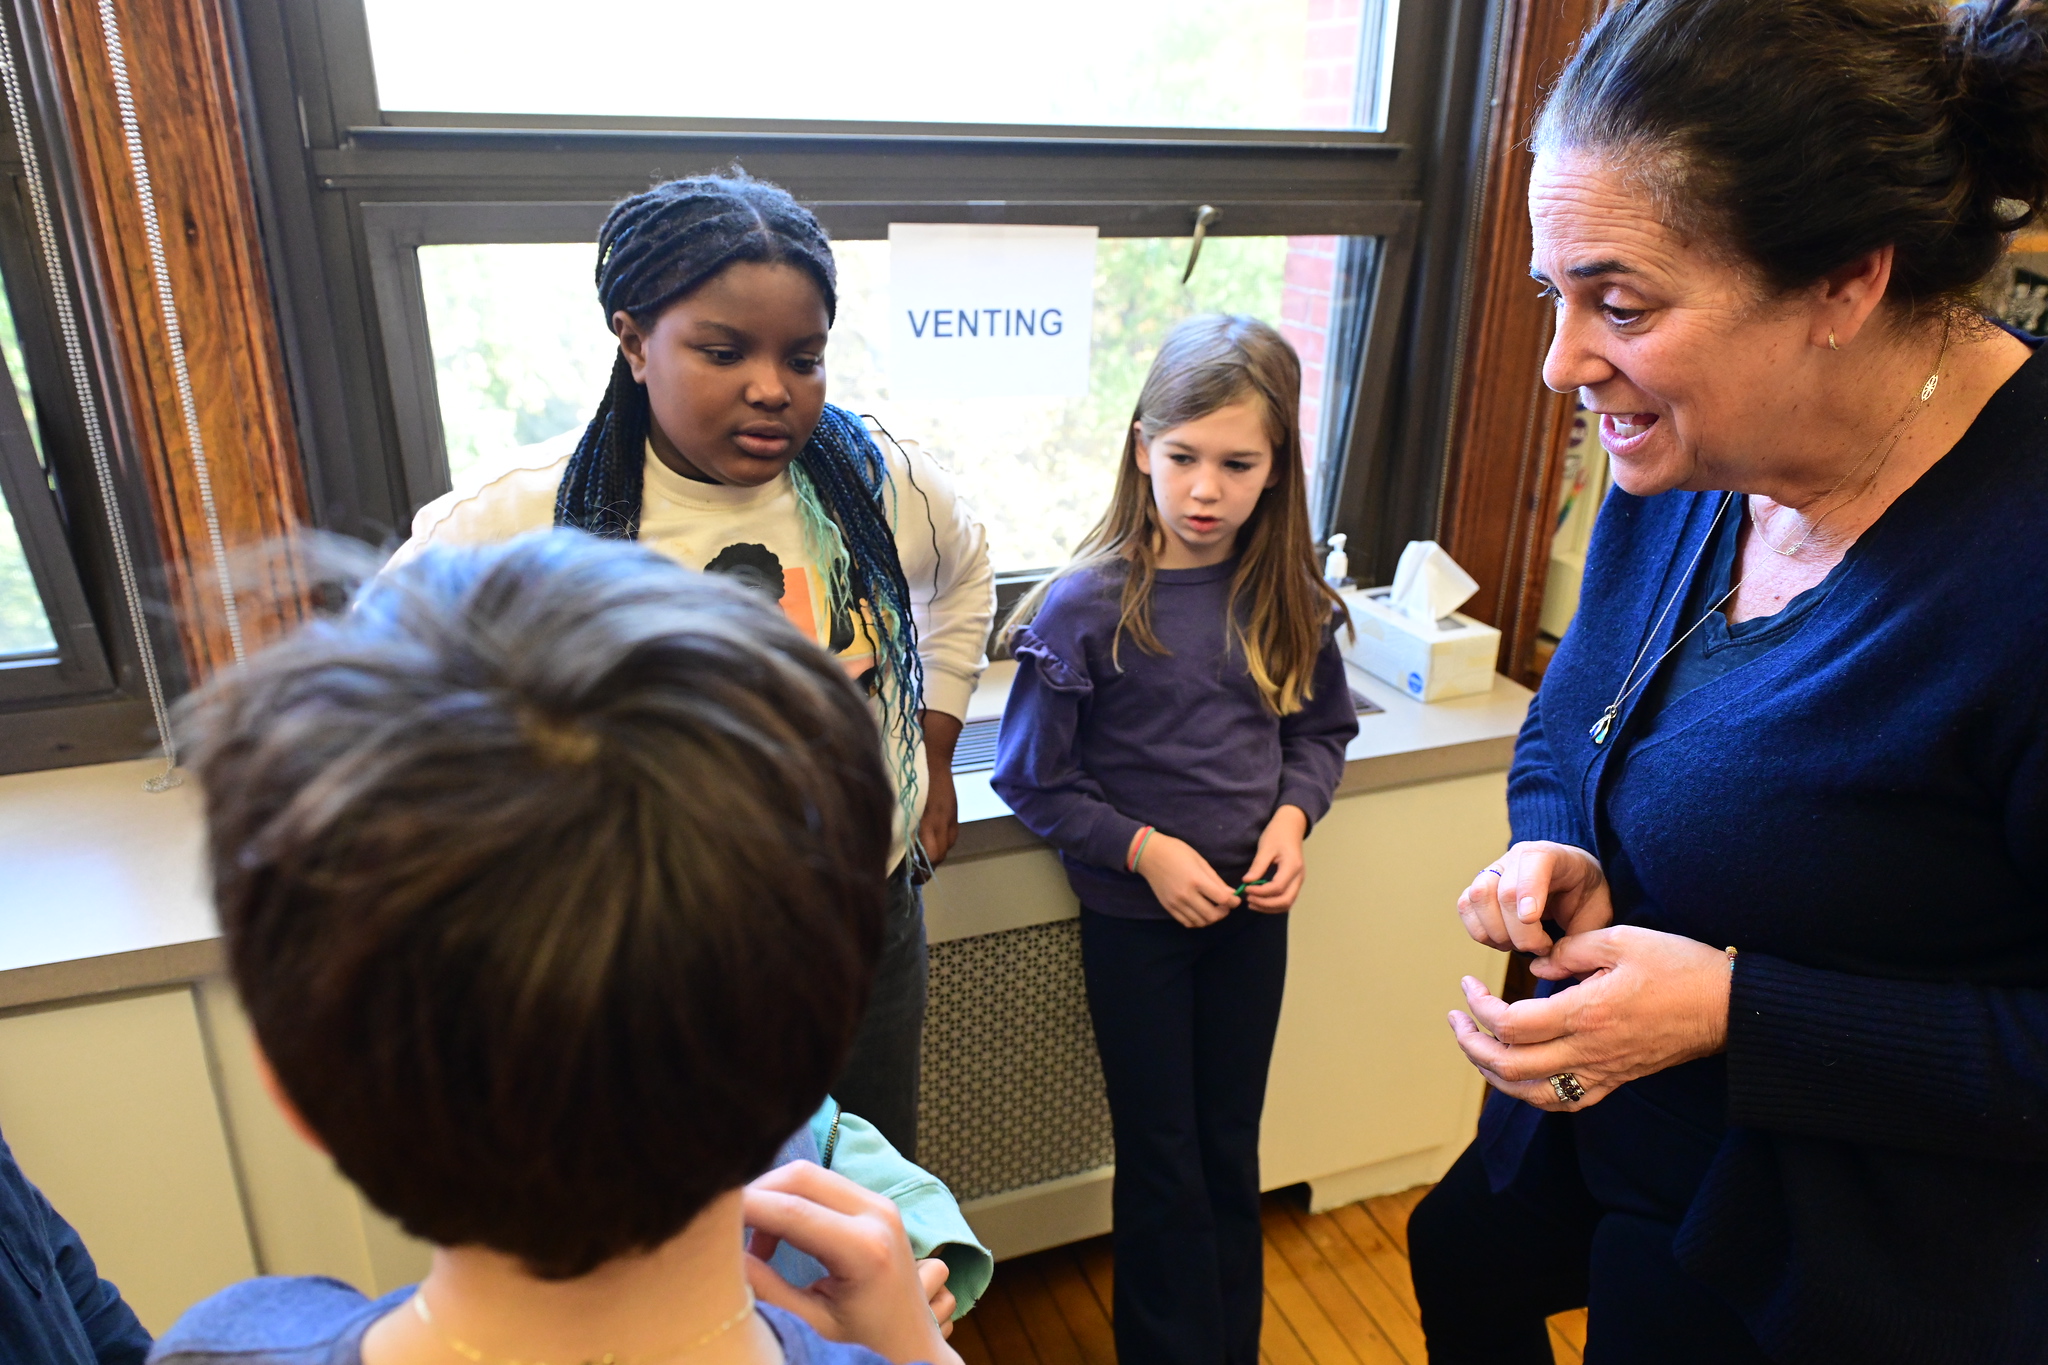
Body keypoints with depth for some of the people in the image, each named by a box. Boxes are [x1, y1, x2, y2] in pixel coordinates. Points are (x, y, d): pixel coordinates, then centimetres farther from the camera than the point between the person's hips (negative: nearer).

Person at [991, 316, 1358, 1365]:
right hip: (1134, 913, -3)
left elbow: (1321, 729, 8)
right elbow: (1032, 781, -12)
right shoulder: (1087, 604, -18)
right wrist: (1143, 849, -20)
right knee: (1163, 1161, 12)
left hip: (1253, 906, 4)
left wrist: (1292, 813, -10)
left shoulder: (1289, 599, -7)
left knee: (1232, 1148, 20)